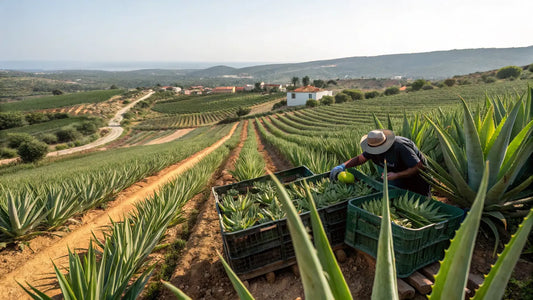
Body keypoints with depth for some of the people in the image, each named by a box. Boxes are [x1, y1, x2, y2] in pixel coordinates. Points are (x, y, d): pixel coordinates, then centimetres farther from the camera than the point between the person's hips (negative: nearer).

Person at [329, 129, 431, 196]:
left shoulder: (400, 147, -38)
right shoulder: (375, 146, -16)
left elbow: (418, 166, -32)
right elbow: (360, 158, -6)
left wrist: (396, 175, -39)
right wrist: (342, 166, -21)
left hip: (416, 175, -6)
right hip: (399, 173, 6)